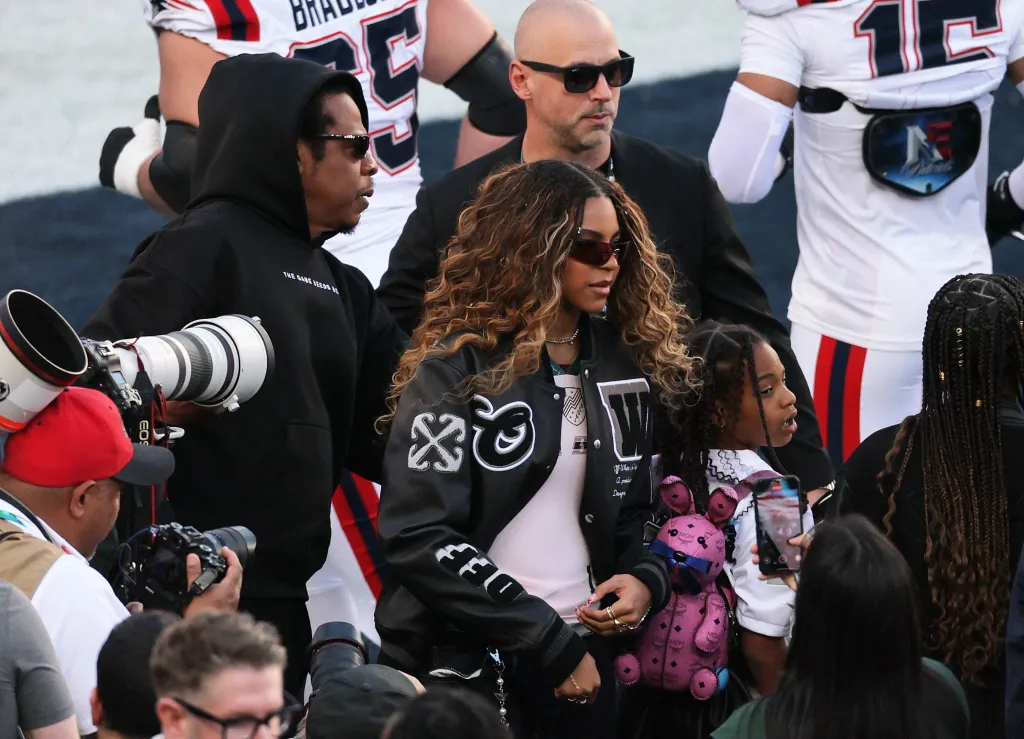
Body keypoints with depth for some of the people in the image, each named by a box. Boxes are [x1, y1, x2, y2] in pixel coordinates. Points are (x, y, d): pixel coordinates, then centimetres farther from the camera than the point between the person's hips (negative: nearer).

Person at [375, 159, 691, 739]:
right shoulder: (456, 372, -8)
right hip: (465, 659, -5)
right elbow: (419, 536, -16)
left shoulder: (626, 367, 9)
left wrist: (646, 578, -4)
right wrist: (551, 640, -17)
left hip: (584, 653, 5)